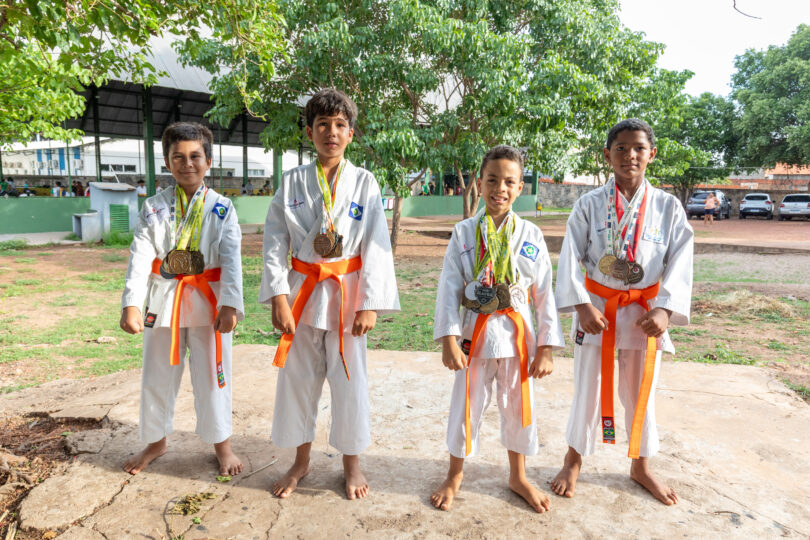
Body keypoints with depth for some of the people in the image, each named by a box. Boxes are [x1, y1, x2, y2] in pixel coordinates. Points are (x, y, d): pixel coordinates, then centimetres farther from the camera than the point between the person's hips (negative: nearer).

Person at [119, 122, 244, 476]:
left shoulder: (222, 209, -3)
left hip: (209, 301, -2)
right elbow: (140, 256, -6)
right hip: (164, 299, 3)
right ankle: (155, 442, 37)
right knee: (157, 376, 15)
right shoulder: (154, 208, 2)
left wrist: (230, 304, -22)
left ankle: (221, 444, 26)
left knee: (212, 375, 6)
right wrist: (131, 303, -17)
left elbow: (231, 258, -11)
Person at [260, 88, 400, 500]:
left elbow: (377, 246, -6)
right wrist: (278, 297, -9)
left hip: (347, 292, -1)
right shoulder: (292, 182, 1)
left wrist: (370, 305, -11)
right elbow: (275, 242, -1)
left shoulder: (364, 183, -2)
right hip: (303, 291, 2)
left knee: (350, 380, 6)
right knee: (298, 377, 11)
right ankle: (301, 461, 32)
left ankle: (351, 463, 28)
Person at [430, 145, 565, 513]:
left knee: (519, 406, 15)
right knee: (466, 406, 10)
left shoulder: (531, 235, -2)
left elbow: (544, 293, 0)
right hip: (475, 332, -1)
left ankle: (518, 477, 38)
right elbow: (449, 287, -7)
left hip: (517, 333, 1)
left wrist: (545, 348, -2)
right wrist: (449, 339, -14)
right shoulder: (464, 233, -4)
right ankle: (455, 475, 34)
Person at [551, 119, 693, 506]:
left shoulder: (668, 207, -2)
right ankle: (574, 460, 31)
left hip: (644, 310, 2)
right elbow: (571, 257, -8)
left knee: (641, 391, 15)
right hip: (596, 307, -1)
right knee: (587, 387, 9)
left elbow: (679, 261, -3)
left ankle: (640, 466, 37)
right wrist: (582, 305, -17)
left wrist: (665, 309, -15)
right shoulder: (590, 204, -6)